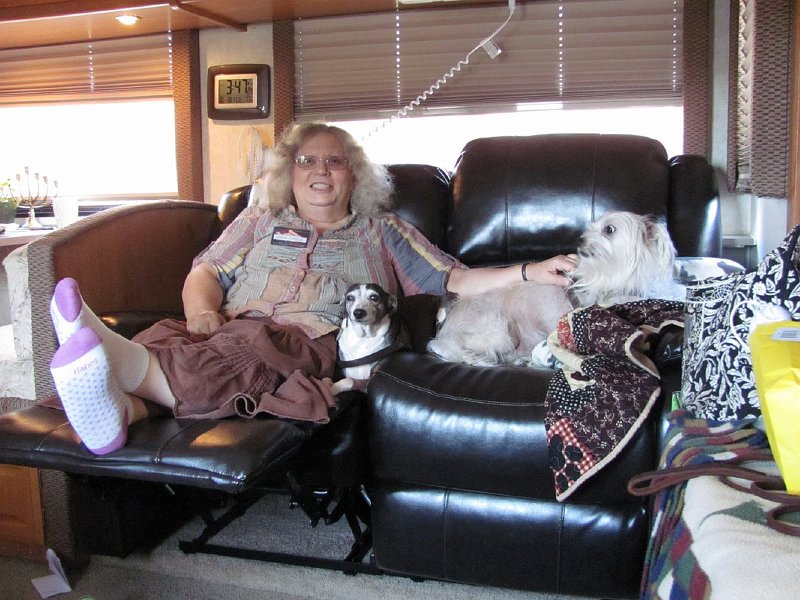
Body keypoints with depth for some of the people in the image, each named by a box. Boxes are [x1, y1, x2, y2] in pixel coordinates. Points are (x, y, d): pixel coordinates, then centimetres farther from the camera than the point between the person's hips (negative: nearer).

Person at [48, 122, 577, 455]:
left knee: (245, 347, -38)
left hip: (313, 344, -3)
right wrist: (202, 311, -2)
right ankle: (120, 408, -60)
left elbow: (455, 280, 17)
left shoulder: (382, 231, 25)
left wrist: (527, 272, 5)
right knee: (165, 336, -31)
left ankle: (120, 364, -61)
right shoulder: (260, 220, 30)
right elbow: (205, 273, 22)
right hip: (233, 330, 3)